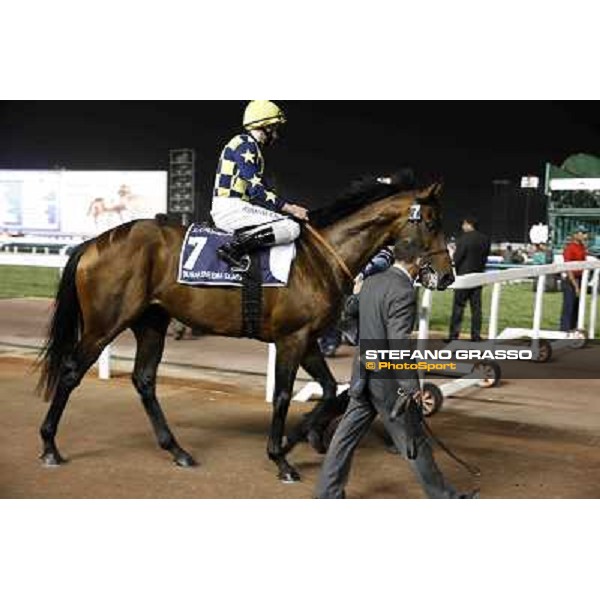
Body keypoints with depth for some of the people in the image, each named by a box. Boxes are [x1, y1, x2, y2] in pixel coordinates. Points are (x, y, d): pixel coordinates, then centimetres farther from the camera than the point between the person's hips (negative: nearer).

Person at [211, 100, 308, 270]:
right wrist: (290, 208, -13)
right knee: (291, 227, -17)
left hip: (224, 211, 10)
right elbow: (256, 190, -17)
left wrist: (289, 207, 17)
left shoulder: (250, 146, 23)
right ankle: (235, 247, -26)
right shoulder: (245, 144, -8)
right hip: (231, 207, -10)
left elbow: (262, 187, 25)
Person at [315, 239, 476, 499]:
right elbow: (399, 344, -24)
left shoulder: (370, 282, 7)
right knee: (414, 441, 7)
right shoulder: (404, 292, -20)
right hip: (387, 380, -8)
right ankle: (443, 497, 22)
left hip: (363, 375, 8)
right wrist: (411, 387, -22)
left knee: (346, 435, 13)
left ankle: (327, 493, 20)